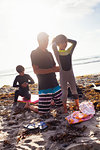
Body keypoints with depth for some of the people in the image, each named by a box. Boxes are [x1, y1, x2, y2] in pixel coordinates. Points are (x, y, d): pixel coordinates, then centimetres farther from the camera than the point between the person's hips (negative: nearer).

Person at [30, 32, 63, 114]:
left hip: (54, 83, 7)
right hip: (44, 86, -7)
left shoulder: (49, 53, 14)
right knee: (42, 111, -2)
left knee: (61, 104, 14)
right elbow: (36, 71, -17)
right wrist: (52, 70, -21)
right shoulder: (34, 53, -8)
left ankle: (48, 101, 38)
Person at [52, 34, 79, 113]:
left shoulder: (69, 51, 3)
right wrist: (55, 41, -5)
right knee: (65, 92, 4)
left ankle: (78, 106, 24)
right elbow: (53, 46, -26)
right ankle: (65, 108, 18)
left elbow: (74, 42, -4)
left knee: (74, 91, 11)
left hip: (71, 75, 3)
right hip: (63, 76, -3)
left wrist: (66, 39, 1)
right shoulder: (57, 53, -8)